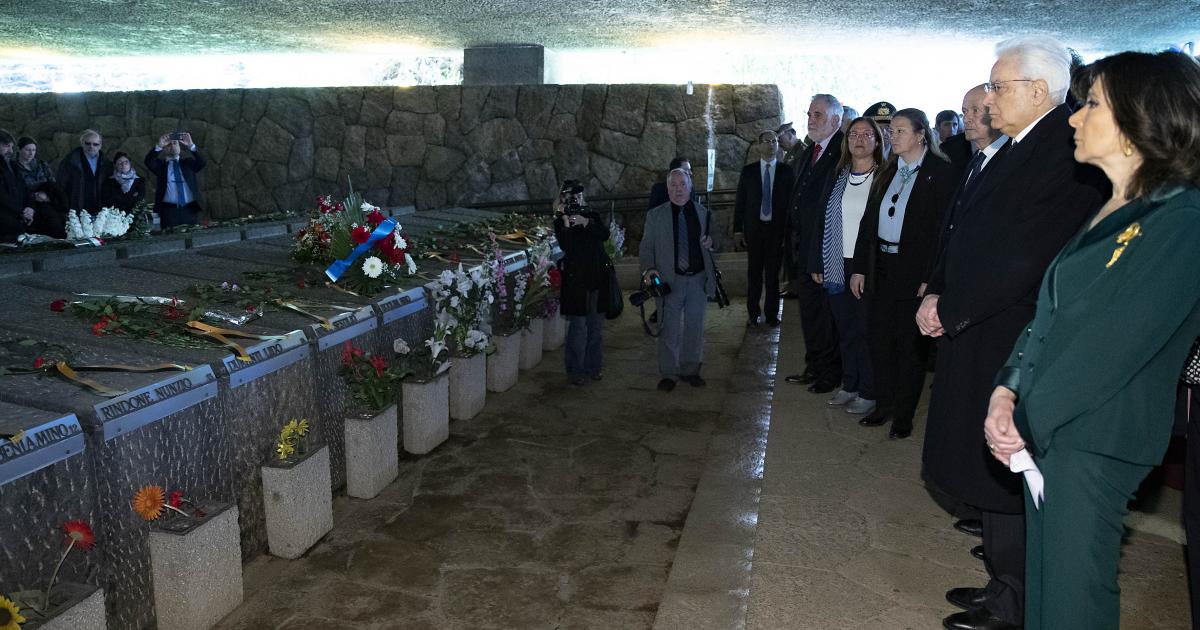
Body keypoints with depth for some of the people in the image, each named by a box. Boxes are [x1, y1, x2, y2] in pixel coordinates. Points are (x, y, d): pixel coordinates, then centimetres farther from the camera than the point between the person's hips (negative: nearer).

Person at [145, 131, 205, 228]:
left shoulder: (188, 162, 17)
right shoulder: (160, 164, 13)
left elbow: (201, 162, -2)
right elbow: (148, 162, -6)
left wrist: (191, 146, -16)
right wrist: (159, 146, -21)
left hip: (189, 209, 1)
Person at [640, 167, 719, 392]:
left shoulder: (704, 213, 8)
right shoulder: (655, 215, 3)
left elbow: (712, 242, 18)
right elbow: (646, 247, 3)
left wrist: (710, 242, -6)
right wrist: (648, 270, -14)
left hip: (698, 280, 2)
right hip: (670, 280, -2)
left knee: (694, 328, 9)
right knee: (669, 330, 1)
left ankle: (690, 370, 24)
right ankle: (668, 374, 13)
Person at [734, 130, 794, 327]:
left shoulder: (786, 171, 3)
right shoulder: (748, 171, 5)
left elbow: (792, 201, 1)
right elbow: (740, 201, 5)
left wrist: (790, 230, -5)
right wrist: (738, 229, -1)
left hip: (777, 229, -1)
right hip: (754, 228, 1)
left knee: (773, 273, 4)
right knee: (754, 273, 5)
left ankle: (772, 313, 15)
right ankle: (753, 313, 16)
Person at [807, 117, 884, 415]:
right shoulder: (837, 178, 10)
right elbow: (822, 221, 10)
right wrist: (817, 263, 6)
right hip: (838, 266, 5)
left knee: (866, 329, 1)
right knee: (845, 329, 12)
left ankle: (868, 393, 13)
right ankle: (849, 386, 24)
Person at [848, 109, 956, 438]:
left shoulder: (941, 173, -8)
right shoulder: (888, 173, 12)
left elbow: (943, 229, -14)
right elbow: (868, 221, 12)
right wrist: (859, 267, 7)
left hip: (913, 271, -6)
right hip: (881, 268, 7)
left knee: (909, 343, 3)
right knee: (878, 337, 11)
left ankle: (904, 415, 15)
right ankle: (884, 405, 25)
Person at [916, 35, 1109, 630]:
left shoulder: (1066, 153, -17)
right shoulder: (1015, 150, 13)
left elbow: (1023, 257, -23)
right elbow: (965, 234, 13)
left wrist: (949, 309, -14)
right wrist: (938, 293, -1)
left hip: (1014, 343, -9)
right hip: (979, 337, 9)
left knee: (1006, 474, 2)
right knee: (988, 468, 17)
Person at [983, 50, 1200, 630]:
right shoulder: (1109, 208, 13)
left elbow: (1115, 344, -20)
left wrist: (1028, 420, -15)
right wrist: (1008, 391, -2)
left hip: (1094, 436, -8)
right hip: (1045, 426, 8)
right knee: (1044, 571, 17)